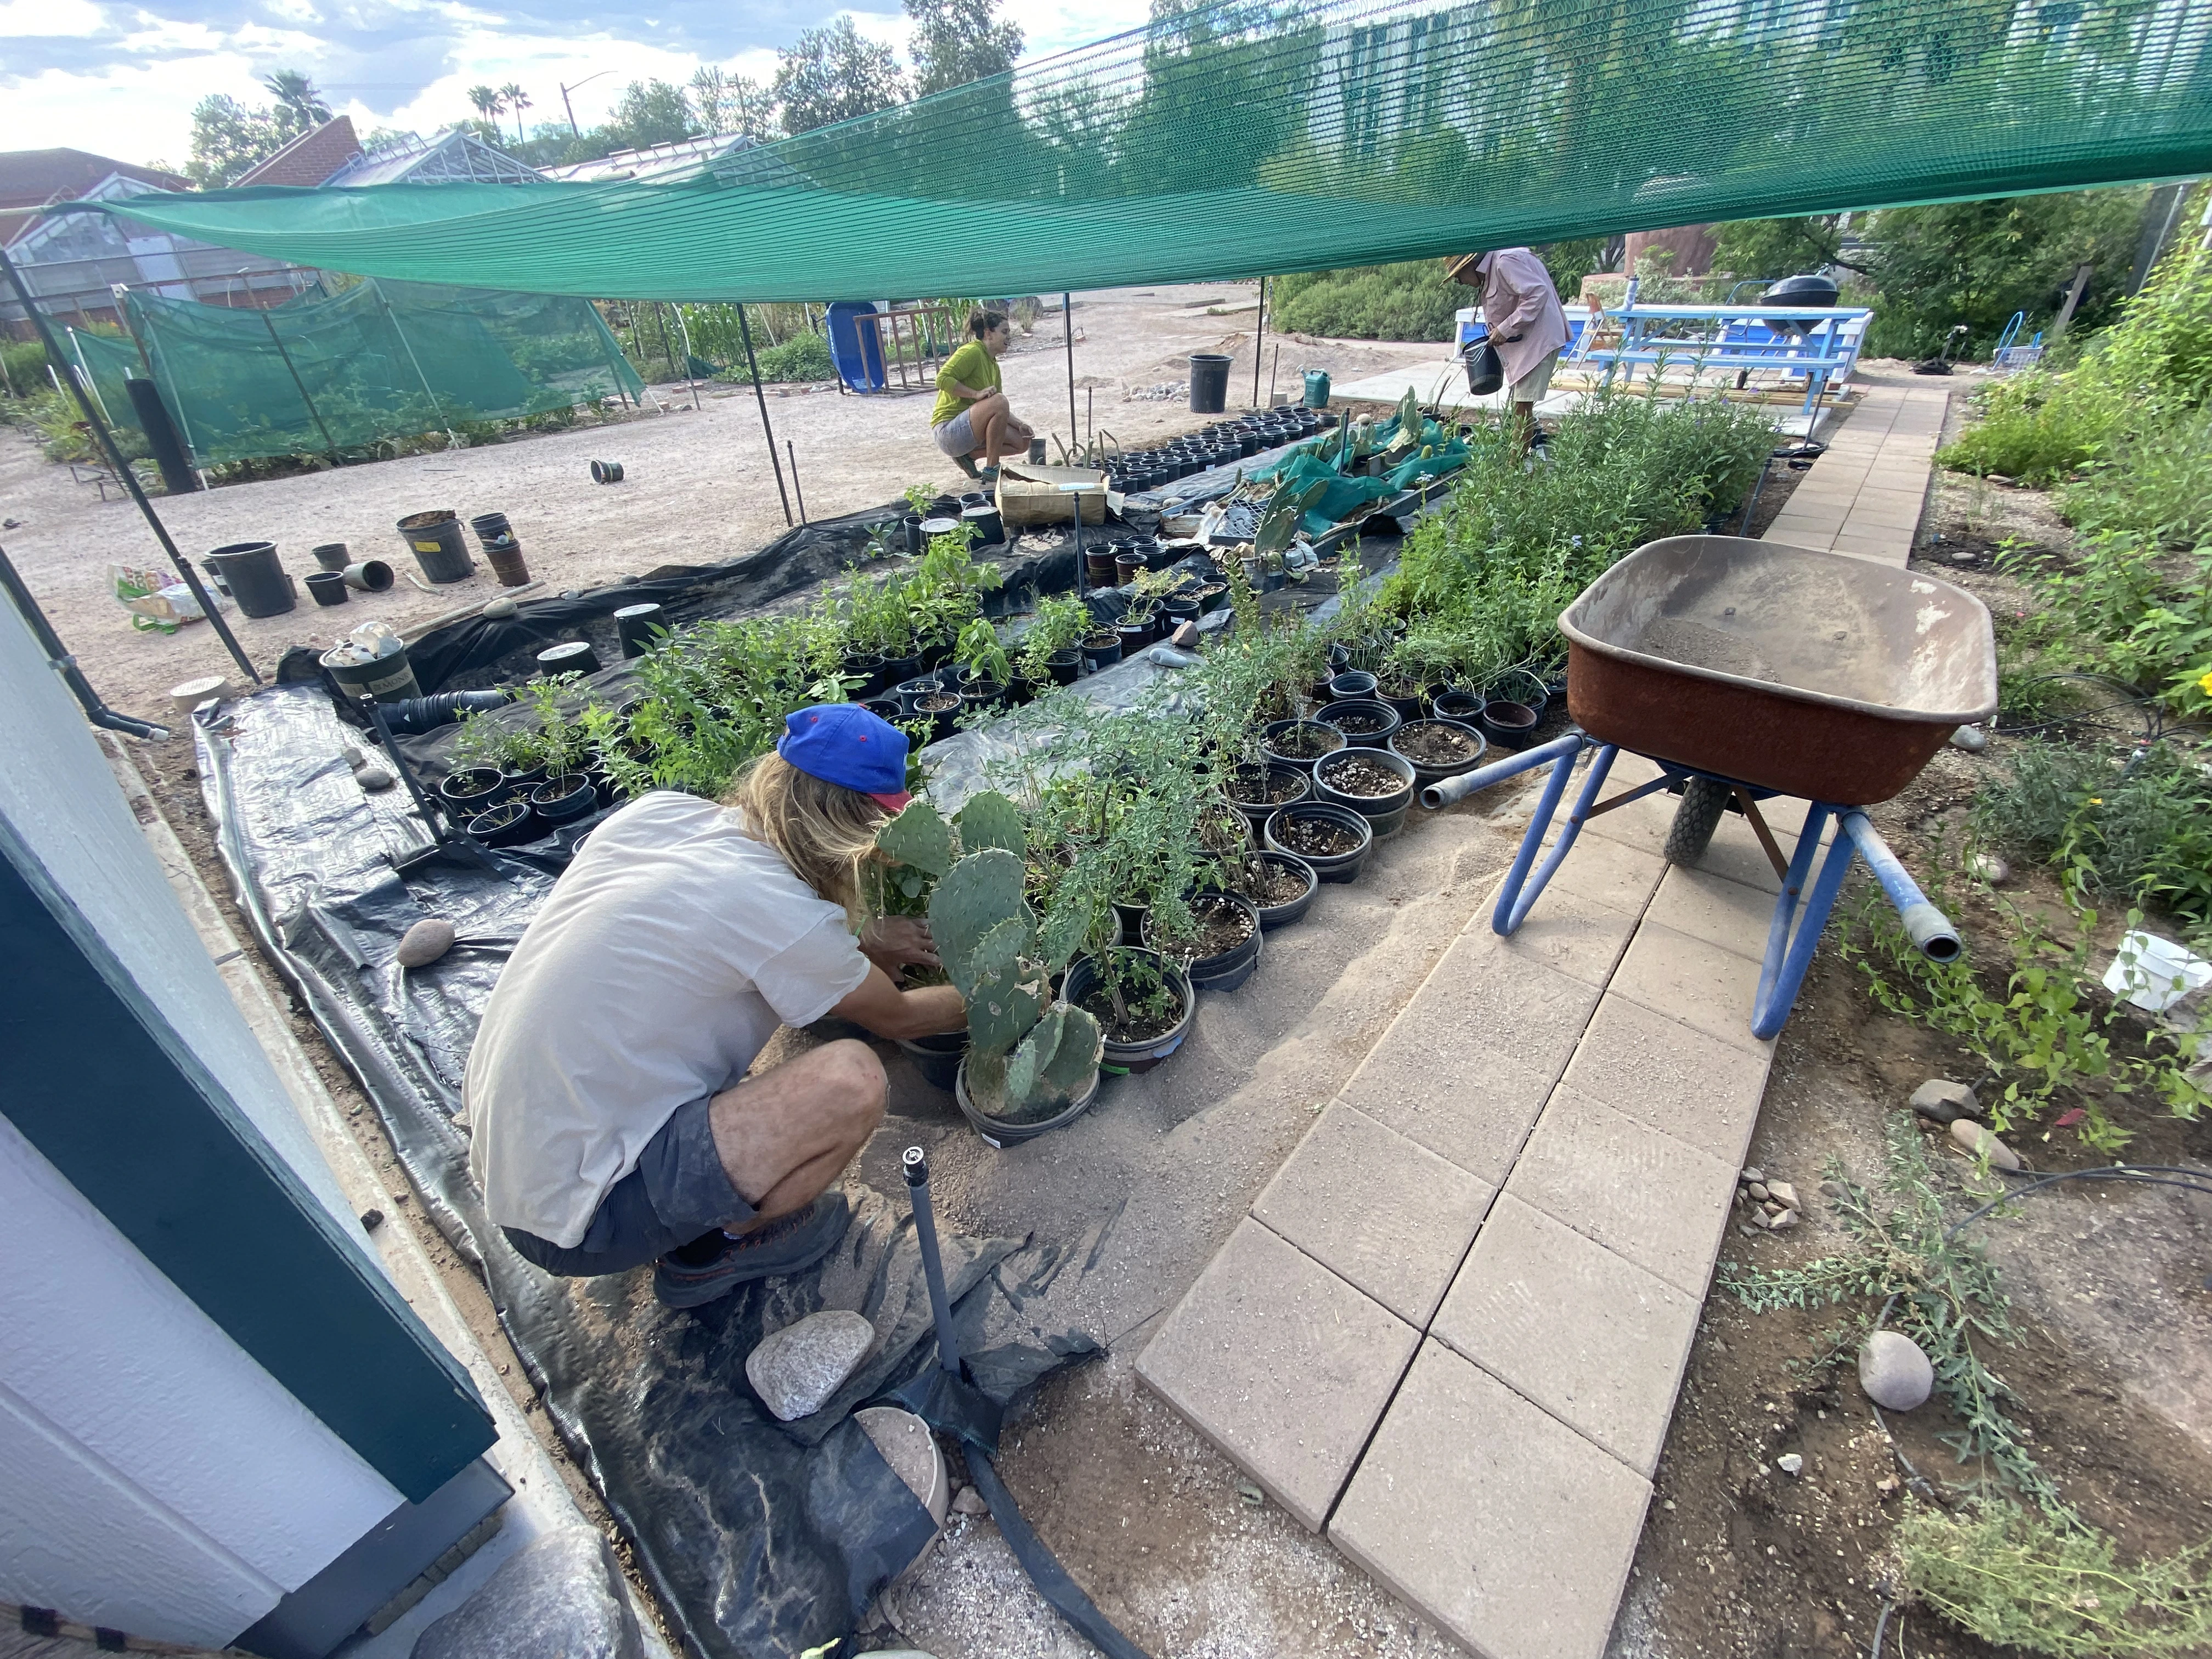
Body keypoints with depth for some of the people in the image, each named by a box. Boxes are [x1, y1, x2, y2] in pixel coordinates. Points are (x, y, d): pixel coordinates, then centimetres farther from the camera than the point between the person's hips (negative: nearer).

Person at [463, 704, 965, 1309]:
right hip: (575, 1222, -8)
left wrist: (861, 944, 13)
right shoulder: (783, 913, -24)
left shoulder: (657, 810, -5)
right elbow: (896, 1017, -4)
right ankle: (713, 1251, 6)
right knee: (852, 1079, -21)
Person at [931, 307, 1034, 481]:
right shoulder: (972, 352, -9)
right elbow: (943, 379, -21)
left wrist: (1019, 425, 1)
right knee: (999, 401, -30)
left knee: (1023, 442, 4)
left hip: (970, 431, 9)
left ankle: (968, 456, 5)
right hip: (948, 432, -9)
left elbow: (1000, 412, 19)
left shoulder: (994, 366, 18)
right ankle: (991, 470, -24)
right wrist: (976, 394, -28)